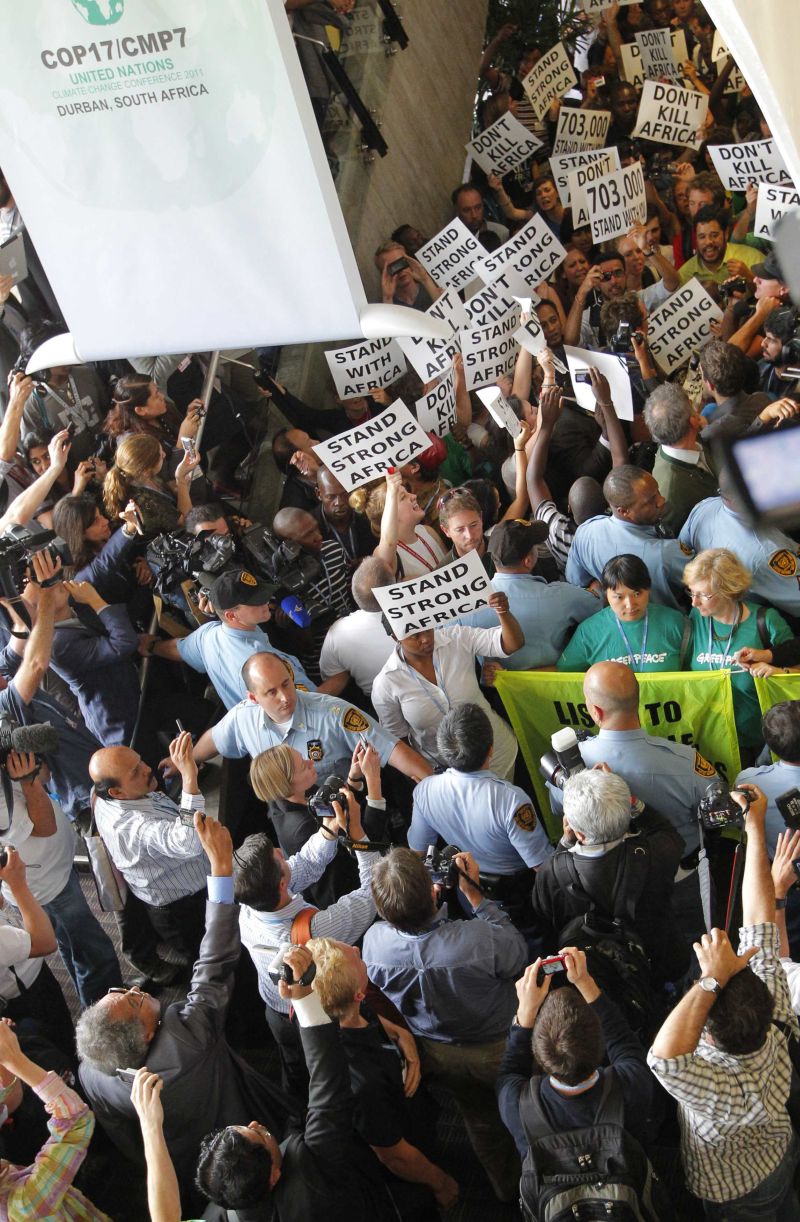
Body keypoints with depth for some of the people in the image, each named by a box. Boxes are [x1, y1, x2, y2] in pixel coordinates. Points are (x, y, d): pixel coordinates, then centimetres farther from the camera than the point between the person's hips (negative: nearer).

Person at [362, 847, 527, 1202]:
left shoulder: (373, 941, -30)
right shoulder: (480, 940, -43)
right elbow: (518, 955, -19)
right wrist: (474, 893, -19)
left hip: (434, 1054, 3)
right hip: (497, 1051, -3)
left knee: (480, 1118, 31)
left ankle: (507, 1189, 56)